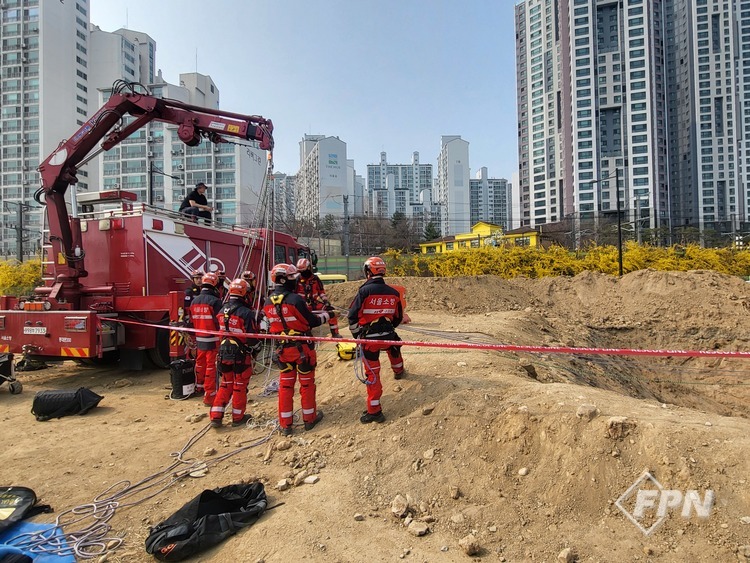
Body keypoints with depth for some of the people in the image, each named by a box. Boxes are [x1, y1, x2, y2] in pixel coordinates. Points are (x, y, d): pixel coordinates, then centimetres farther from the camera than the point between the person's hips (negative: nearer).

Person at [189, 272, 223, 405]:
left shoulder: (194, 301, 6)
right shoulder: (215, 301, -15)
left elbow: (192, 321, 12)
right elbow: (219, 321, -16)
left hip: (199, 340, 7)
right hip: (212, 340, -7)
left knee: (200, 364, 23)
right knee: (211, 368, -1)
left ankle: (199, 387, 44)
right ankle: (209, 396, 4)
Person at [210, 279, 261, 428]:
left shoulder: (222, 311, 2)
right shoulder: (246, 313, -19)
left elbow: (219, 332, 13)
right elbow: (252, 337, -16)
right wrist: (256, 347, 3)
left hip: (224, 352, 6)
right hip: (241, 354, -5)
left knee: (226, 384, 18)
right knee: (240, 386, 10)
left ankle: (216, 416, 16)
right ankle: (238, 417, 21)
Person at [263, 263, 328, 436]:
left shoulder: (268, 302, -1)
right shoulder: (295, 299, -21)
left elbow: (271, 326, 9)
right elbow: (312, 322, -14)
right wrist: (325, 315, 5)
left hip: (282, 349, 5)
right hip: (302, 347, -5)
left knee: (285, 385, 13)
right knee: (307, 383, 12)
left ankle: (285, 425, 18)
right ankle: (309, 418, 25)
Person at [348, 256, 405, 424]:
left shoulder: (365, 290, -13)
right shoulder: (393, 292, 0)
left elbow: (353, 315, -15)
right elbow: (398, 317, 11)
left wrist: (356, 334, 2)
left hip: (369, 338, -4)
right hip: (388, 334, 4)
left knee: (372, 373, 2)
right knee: (394, 349, 37)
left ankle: (374, 411, 6)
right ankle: (398, 372, 65)